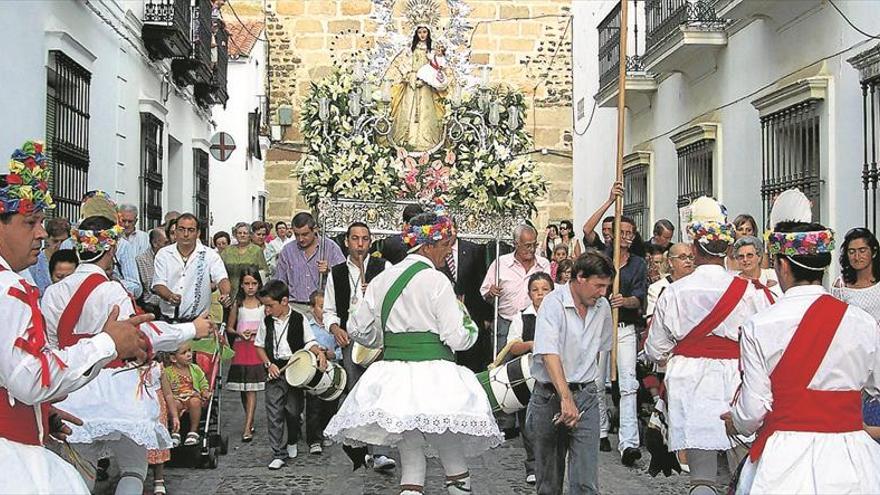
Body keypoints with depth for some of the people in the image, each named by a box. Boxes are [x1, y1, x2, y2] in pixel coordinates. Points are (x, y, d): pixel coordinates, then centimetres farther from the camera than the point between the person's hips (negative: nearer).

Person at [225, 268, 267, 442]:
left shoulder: (263, 303, 3)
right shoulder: (237, 304, 7)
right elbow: (229, 327, 11)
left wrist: (255, 332, -12)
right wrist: (239, 333, -8)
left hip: (257, 348, -2)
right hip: (240, 348, 2)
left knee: (252, 389, -9)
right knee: (242, 389, 7)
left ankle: (247, 428, -12)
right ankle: (250, 422, 22)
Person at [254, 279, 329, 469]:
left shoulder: (299, 320, -2)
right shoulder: (267, 322, 4)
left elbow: (309, 342, 1)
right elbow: (259, 345, 11)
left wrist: (319, 352, -18)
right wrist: (269, 364, -2)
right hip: (275, 371, 2)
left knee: (293, 409, 6)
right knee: (274, 413, -4)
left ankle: (292, 442, 34)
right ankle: (278, 454, 1)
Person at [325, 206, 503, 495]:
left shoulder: (382, 279, 9)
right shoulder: (436, 280, -8)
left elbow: (359, 329, 14)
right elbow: (458, 338, -10)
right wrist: (469, 324, 11)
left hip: (393, 371, 6)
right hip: (433, 375, -5)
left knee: (410, 462, 12)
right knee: (454, 461, 8)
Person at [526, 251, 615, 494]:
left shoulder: (602, 307, 6)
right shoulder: (553, 303, -13)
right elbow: (549, 354, -24)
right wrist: (566, 398, -31)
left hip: (586, 395, 3)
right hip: (550, 395, -3)